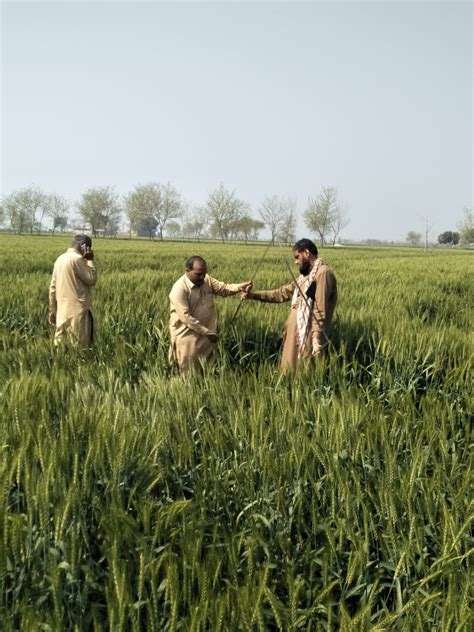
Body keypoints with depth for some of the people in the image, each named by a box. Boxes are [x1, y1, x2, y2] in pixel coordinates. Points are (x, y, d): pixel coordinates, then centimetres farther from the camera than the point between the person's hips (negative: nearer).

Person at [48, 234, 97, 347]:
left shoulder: (60, 259, 14)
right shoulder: (77, 259, -11)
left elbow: (53, 287, 16)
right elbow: (92, 280, -9)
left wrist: (52, 310, 19)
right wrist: (90, 260, 0)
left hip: (62, 310, 8)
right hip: (78, 310, -8)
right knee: (79, 348, -5)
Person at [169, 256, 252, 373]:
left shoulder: (206, 279, -1)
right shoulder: (180, 289, -23)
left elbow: (223, 288, 2)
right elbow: (186, 317, -25)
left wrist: (240, 287, -20)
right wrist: (207, 332, -23)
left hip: (206, 333, 7)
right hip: (188, 336, -7)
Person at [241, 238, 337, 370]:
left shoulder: (322, 273, -12)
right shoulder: (306, 275, 19)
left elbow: (321, 311, -18)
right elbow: (283, 292, 22)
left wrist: (317, 341, -23)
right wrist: (254, 295, 16)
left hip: (308, 338, -9)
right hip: (296, 336, 9)